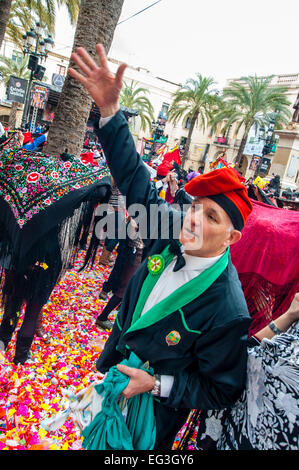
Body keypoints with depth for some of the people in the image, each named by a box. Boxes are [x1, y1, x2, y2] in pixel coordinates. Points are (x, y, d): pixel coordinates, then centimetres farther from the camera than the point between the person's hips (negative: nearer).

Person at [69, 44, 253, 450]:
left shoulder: (227, 310, -33)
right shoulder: (172, 232, -21)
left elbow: (222, 391, -20)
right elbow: (135, 179, -16)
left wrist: (156, 384, -25)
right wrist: (110, 109, -24)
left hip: (153, 411, -4)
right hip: (114, 368, 5)